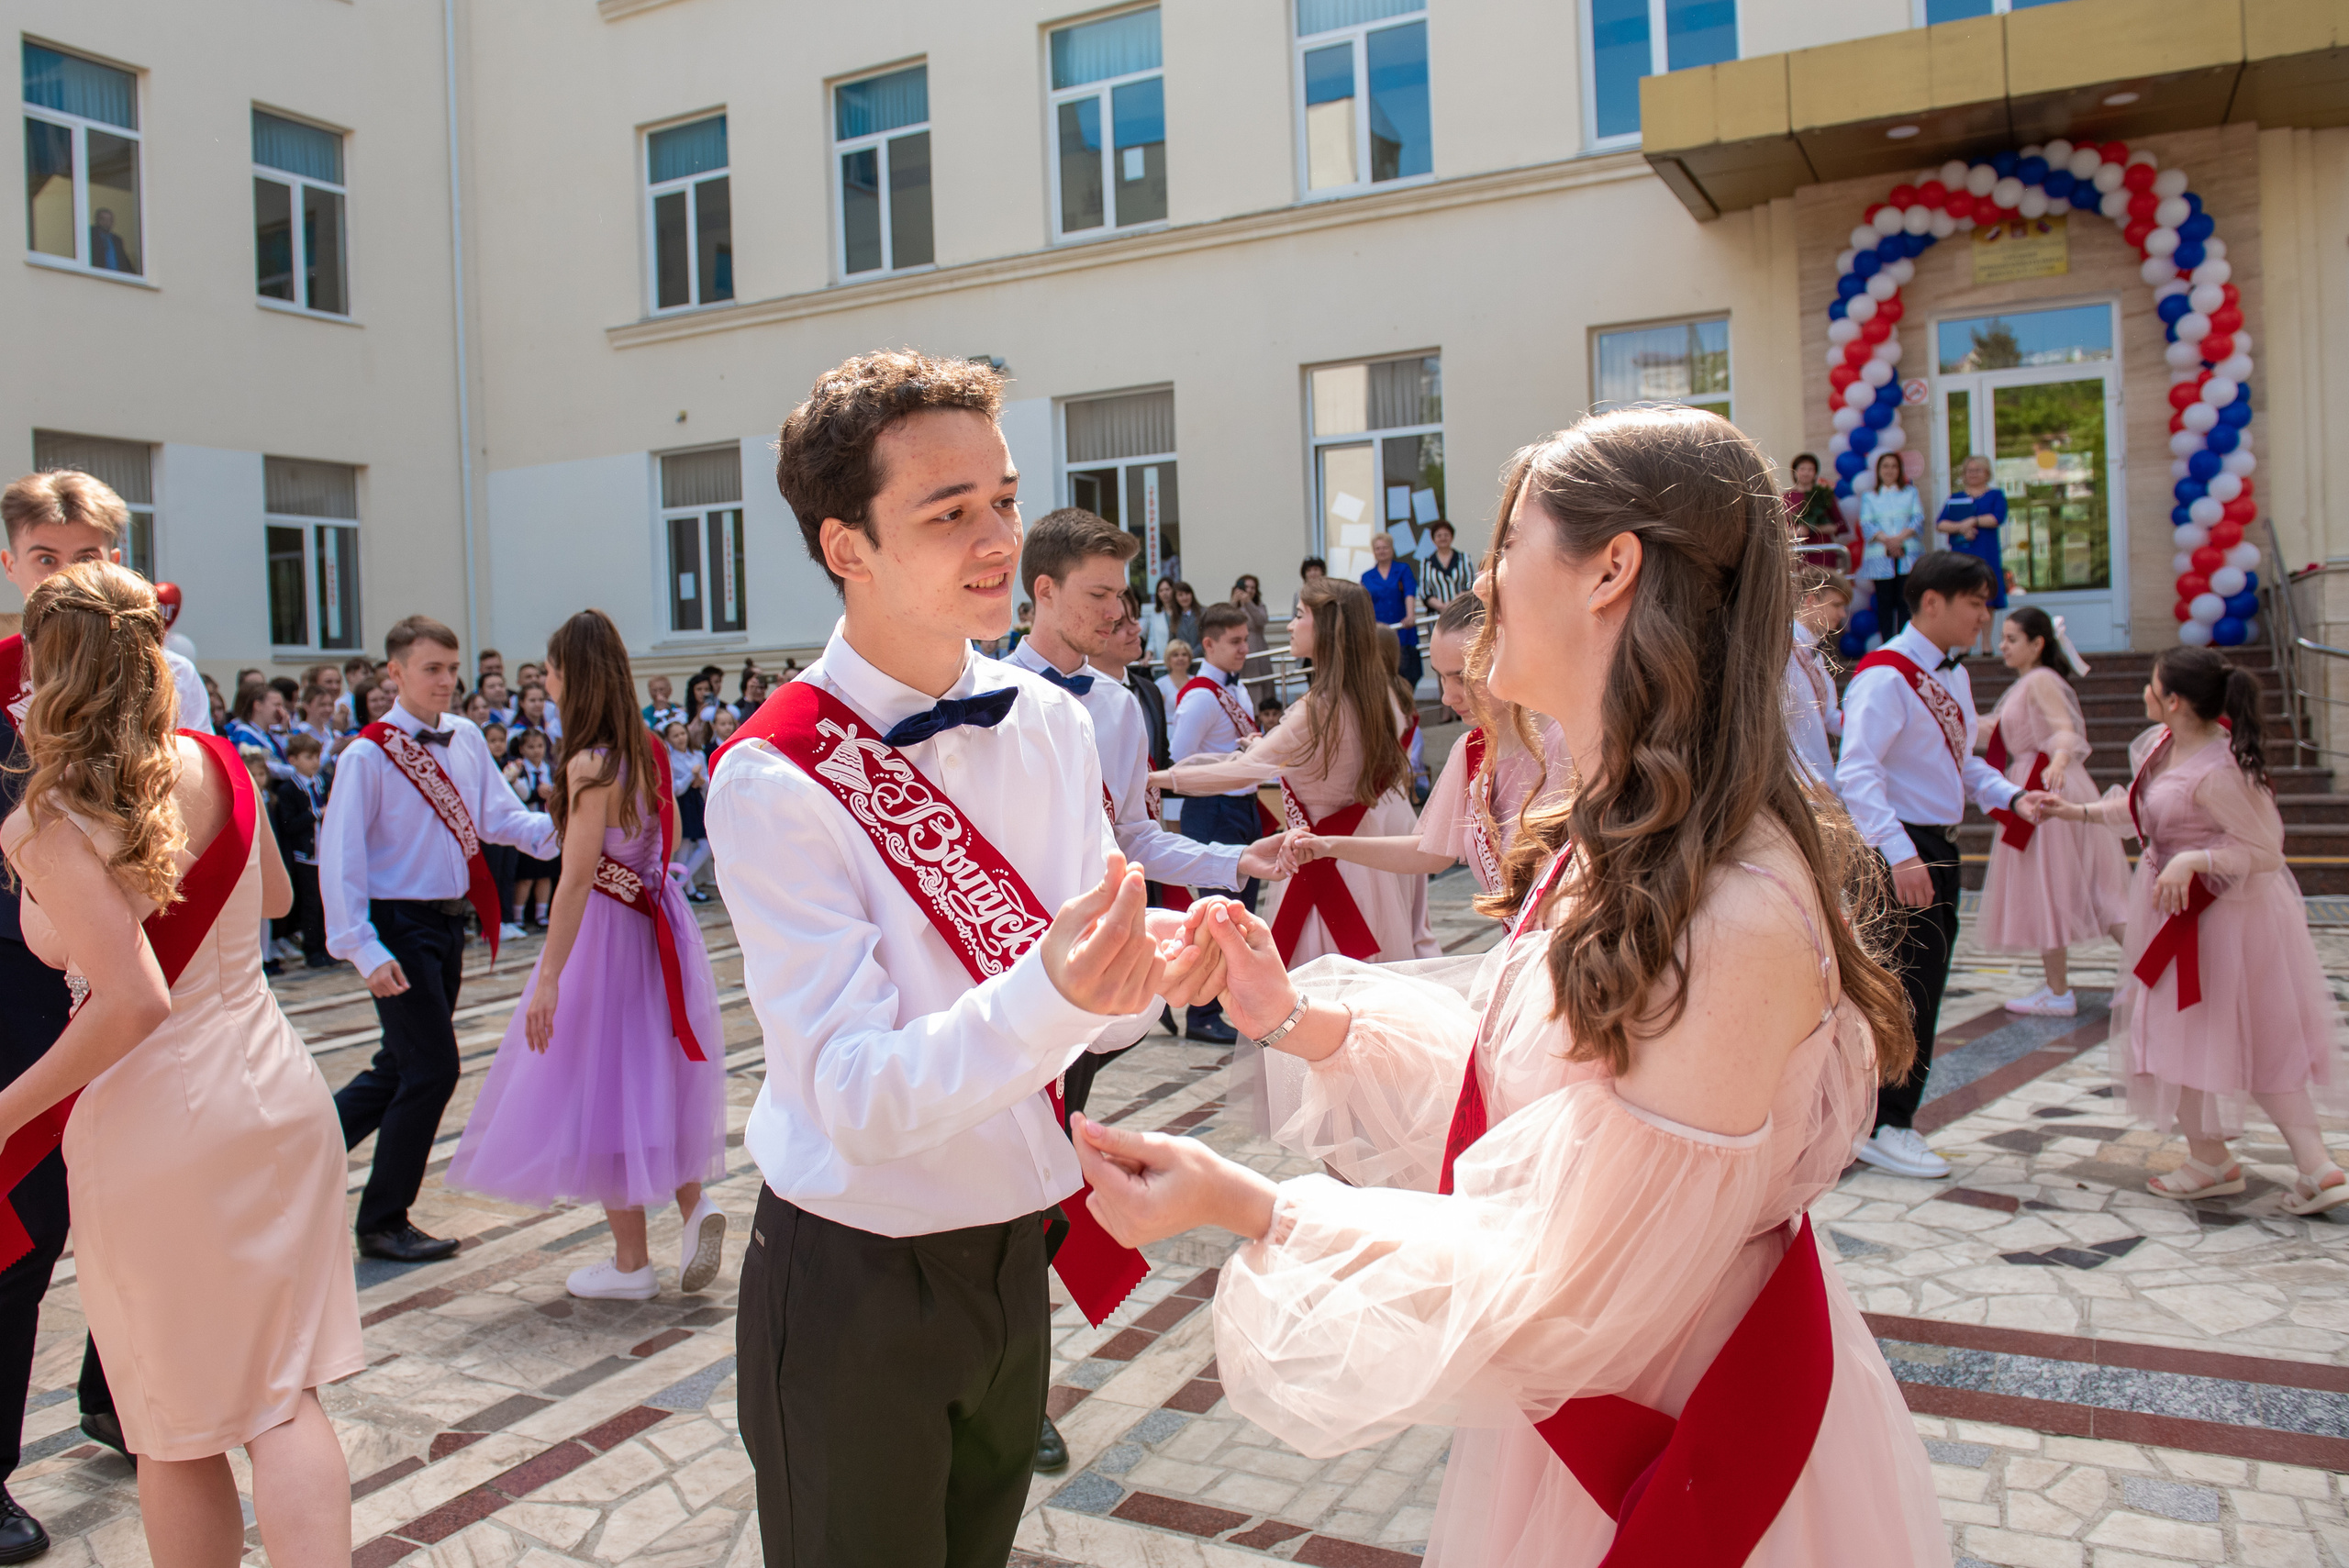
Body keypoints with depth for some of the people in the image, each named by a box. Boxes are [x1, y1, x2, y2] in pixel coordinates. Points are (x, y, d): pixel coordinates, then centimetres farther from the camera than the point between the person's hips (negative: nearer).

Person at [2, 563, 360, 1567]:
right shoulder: (216, 762, 1)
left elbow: (133, 1002, -24)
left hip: (155, 1129, -5)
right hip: (277, 1093, 5)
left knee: (176, 1434, 14)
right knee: (282, 1398, 11)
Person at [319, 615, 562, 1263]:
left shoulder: (466, 739, 5)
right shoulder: (369, 754, -13)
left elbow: (497, 816, 5)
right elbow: (339, 857, -14)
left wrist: (550, 830, -16)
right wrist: (366, 951, -20)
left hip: (451, 919, 7)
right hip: (400, 923, -7)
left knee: (402, 1064, 16)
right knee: (432, 1069, -5)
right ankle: (383, 1222, 12)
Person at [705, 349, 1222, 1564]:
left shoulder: (1050, 724, -3)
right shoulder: (774, 781, -21)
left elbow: (1091, 1014, 1)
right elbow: (861, 1092, -26)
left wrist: (1145, 973, -23)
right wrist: (1054, 994, -42)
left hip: (1014, 1252, 5)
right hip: (854, 1282, -5)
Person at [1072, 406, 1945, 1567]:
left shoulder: (1737, 919, -32)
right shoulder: (1606, 843, -2)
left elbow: (1561, 1286, -26)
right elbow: (1510, 1086, 4)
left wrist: (1246, 1207, -25)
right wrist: (1301, 1018, -6)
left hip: (1682, 1443, -7)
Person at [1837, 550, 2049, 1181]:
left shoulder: (1954, 675, 14)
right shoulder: (1885, 676, -16)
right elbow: (1857, 773, -25)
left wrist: (2011, 797, 7)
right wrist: (1899, 853, -32)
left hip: (1938, 847, 10)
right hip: (1899, 850, -10)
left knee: (1923, 987, 14)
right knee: (1904, 988, -6)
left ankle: (1892, 1116, 26)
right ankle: (1881, 1127, 6)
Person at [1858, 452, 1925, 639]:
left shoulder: (1911, 492, 17)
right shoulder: (1869, 497, 15)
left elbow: (1918, 518, 2)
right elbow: (1866, 524, 1)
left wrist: (1900, 538, -15)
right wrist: (1886, 540, -17)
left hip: (1908, 555, 0)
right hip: (1880, 557, 0)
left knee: (1906, 601, -8)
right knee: (1884, 602, -3)